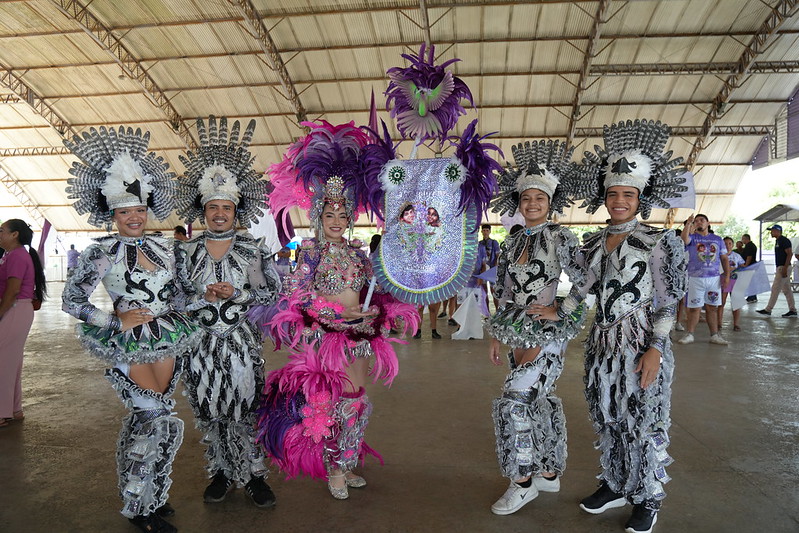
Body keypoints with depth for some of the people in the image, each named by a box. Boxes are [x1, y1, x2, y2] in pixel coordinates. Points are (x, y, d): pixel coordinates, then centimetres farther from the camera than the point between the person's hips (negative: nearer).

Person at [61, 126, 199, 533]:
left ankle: (146, 494, 31)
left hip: (166, 340, 5)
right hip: (129, 345, -4)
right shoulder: (101, 253, -7)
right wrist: (119, 321, -12)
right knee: (164, 421, -7)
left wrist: (169, 314, 4)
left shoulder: (165, 248, 6)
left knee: (144, 418, 14)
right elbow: (71, 302, -6)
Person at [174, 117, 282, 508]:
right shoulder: (187, 250, 4)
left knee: (245, 412, 3)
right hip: (202, 344, 2)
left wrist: (237, 294, -14)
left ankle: (253, 475, 19)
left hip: (242, 343, -2)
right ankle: (221, 473, 29)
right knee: (210, 414, 11)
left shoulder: (254, 249, -1)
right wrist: (204, 297, -13)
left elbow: (273, 292, -2)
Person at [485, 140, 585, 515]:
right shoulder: (510, 245, 9)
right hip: (520, 335, 6)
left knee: (513, 402, -11)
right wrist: (498, 338, 12)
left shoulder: (560, 238, -8)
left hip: (548, 335, -6)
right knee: (541, 401, 15)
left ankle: (523, 481, 5)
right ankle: (550, 473, 31)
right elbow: (503, 295, 14)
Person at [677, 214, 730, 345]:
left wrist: (727, 275, 3)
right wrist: (688, 224, -22)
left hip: (714, 278, 3)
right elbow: (684, 240, -21)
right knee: (694, 308, 0)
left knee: (712, 308, 8)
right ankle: (689, 334, 8)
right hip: (696, 278, -2)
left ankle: (714, 335, 14)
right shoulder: (692, 237, 4)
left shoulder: (718, 239, 13)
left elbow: (724, 259, 12)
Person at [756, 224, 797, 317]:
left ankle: (768, 310, -6)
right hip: (780, 267, 10)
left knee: (775, 288, -8)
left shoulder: (784, 240, -13)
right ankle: (792, 310, 15)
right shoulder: (778, 241, 17)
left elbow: (790, 254, -19)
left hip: (783, 267, -10)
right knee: (786, 290, 11)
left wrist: (785, 268, -24)